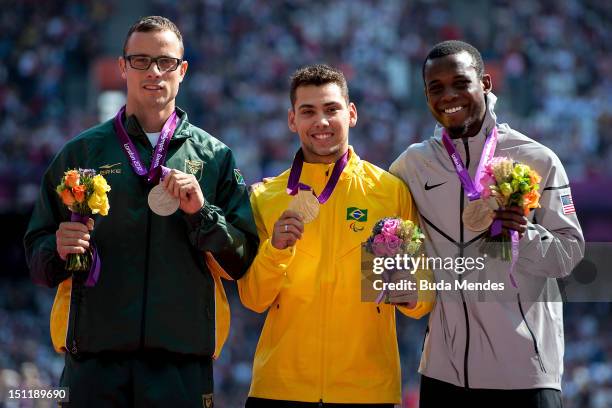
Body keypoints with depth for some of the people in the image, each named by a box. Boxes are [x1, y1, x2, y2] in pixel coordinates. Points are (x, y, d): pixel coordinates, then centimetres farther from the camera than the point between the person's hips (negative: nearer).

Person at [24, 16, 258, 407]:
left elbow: (243, 260, 5)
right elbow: (38, 254, 10)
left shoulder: (213, 156, 10)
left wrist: (201, 212, -10)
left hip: (183, 363, 0)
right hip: (95, 357, 0)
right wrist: (59, 251, -11)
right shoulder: (81, 152, 11)